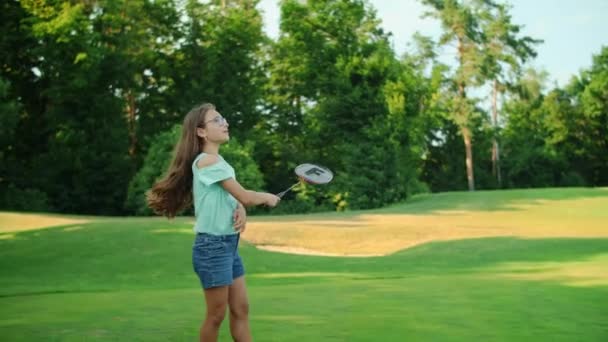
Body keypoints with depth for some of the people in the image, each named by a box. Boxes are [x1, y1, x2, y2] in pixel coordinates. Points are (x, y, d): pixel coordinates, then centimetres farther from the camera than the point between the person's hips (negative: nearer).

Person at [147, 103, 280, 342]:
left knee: (241, 309, 10)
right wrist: (267, 197, 3)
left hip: (229, 245, 9)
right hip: (212, 247, -9)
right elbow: (245, 196, -17)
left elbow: (236, 199, 12)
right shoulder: (207, 161, -16)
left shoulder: (217, 160, 14)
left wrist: (241, 212, -10)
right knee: (216, 315, 1)